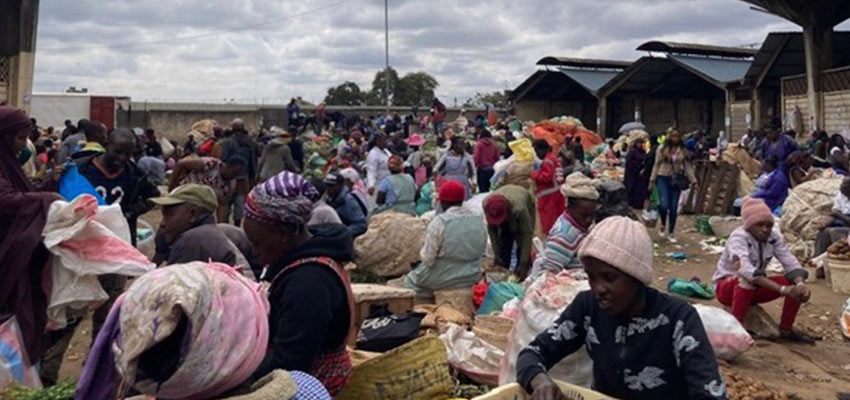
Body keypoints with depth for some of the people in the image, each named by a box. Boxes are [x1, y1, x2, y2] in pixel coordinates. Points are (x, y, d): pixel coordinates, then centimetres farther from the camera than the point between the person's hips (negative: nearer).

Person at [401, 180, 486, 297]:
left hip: (443, 278, -6)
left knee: (408, 280, 20)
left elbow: (428, 259, -19)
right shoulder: (478, 220, -3)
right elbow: (482, 251, 6)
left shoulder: (439, 222, -19)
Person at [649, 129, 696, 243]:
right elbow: (657, 165, 3)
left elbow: (688, 167, 6)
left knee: (674, 207, 2)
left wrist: (693, 180, -2)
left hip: (676, 180, 2)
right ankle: (663, 224, 15)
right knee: (664, 204, -15)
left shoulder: (683, 151, 5)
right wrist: (652, 180, 1)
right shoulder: (662, 149, 0)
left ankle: (671, 232, 15)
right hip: (663, 178, -2)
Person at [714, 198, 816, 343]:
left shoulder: (774, 236, -8)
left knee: (795, 282, -12)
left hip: (755, 288, 6)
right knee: (747, 279, -37)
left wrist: (800, 284, -39)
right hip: (727, 287, -6)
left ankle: (786, 329, 2)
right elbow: (746, 271, -41)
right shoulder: (738, 237, -26)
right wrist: (782, 289, -48)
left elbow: (791, 264, -17)